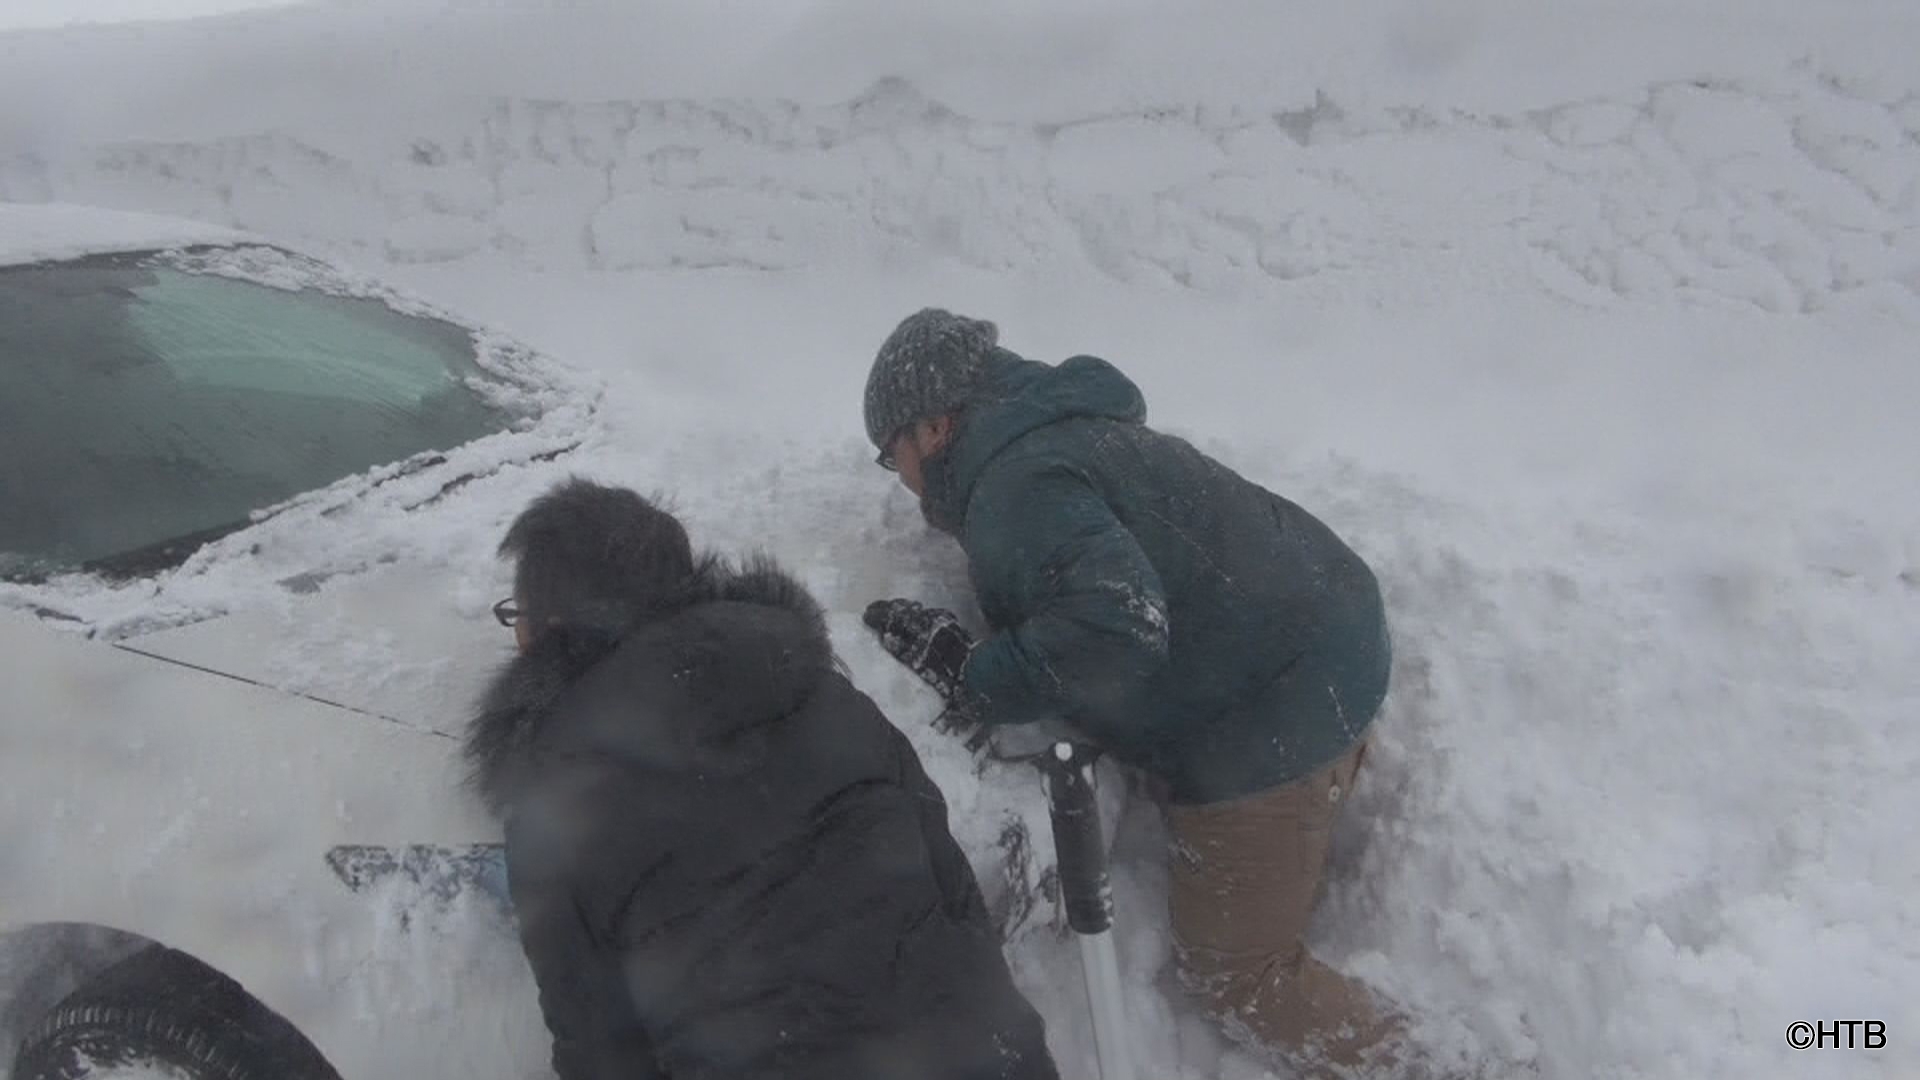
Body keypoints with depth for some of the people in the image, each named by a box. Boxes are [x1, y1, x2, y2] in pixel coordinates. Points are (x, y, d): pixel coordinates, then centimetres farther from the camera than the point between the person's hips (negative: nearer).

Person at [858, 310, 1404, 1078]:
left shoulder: (1017, 488, -21)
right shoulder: (1064, 430, 12)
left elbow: (1114, 626, -35)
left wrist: (970, 680, -23)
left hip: (1269, 724, -10)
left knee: (1234, 970, 9)